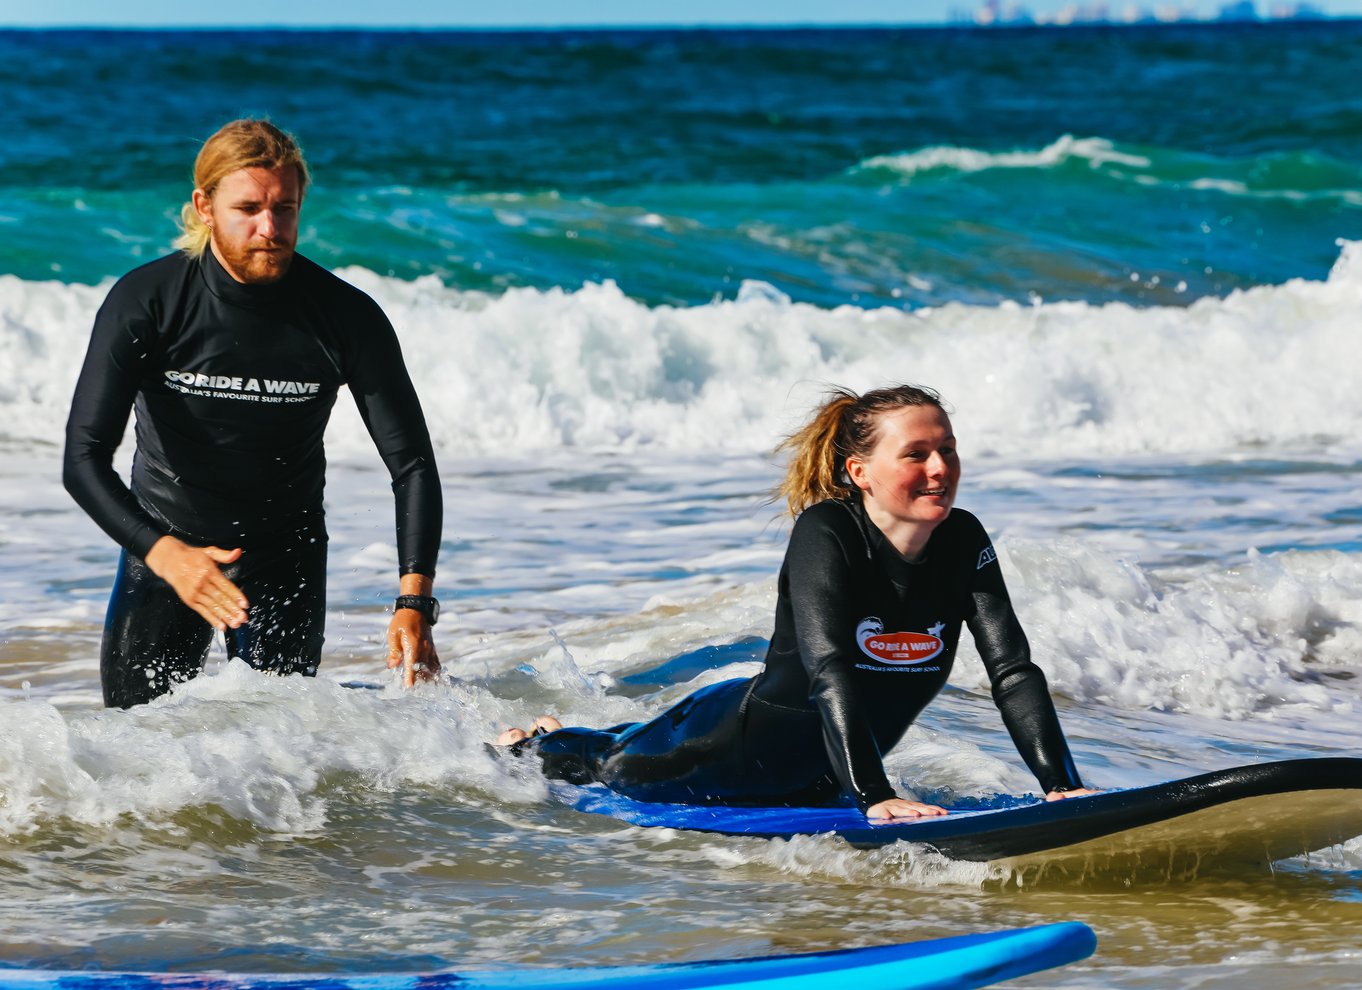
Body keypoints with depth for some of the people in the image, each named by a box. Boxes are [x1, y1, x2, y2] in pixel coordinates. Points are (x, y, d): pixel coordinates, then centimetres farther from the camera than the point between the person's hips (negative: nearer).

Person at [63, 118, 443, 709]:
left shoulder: (347, 316, -17)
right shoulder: (143, 302, -19)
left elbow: (412, 464, -14)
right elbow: (84, 460, -22)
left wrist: (414, 602, -28)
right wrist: (165, 554, -39)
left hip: (285, 552, 0)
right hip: (163, 542, 0)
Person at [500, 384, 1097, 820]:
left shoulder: (963, 544, -16)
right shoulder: (825, 533, -31)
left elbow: (1014, 671, -20)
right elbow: (830, 670, -41)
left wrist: (1062, 785, -34)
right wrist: (875, 797, -52)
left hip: (817, 778, 6)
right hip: (745, 739, -6)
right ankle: (537, 744, 51)